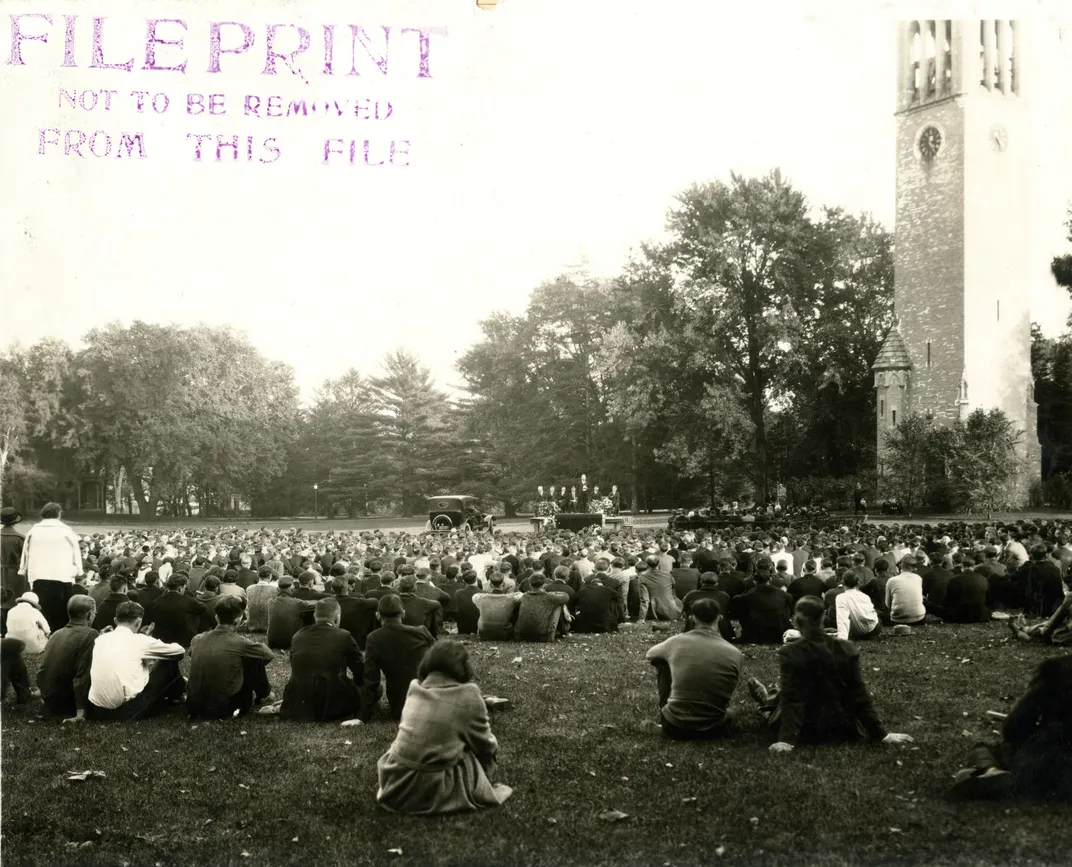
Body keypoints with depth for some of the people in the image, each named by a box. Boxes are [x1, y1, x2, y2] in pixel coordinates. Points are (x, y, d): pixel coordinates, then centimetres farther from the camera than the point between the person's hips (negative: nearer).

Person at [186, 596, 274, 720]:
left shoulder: (197, 639, 0)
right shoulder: (239, 643, -14)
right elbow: (270, 654, 2)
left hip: (193, 708, 5)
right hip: (223, 710, -5)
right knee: (255, 659, 6)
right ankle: (263, 696, 31)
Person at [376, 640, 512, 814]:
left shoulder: (415, 688, 7)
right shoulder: (468, 694, -5)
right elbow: (485, 746, 6)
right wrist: (493, 745, 28)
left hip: (395, 785, 4)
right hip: (432, 791, -4)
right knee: (487, 755, 17)